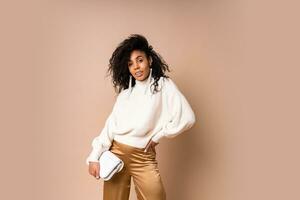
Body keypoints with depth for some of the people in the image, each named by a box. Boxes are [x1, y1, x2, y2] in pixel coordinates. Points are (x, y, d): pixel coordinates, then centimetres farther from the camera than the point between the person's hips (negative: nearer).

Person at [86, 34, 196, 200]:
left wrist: (157, 136, -2)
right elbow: (111, 124, 2)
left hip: (143, 157, -3)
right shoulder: (126, 90, 10)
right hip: (116, 153, 3)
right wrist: (94, 156, -7)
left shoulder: (163, 84, -1)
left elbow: (187, 117, -10)